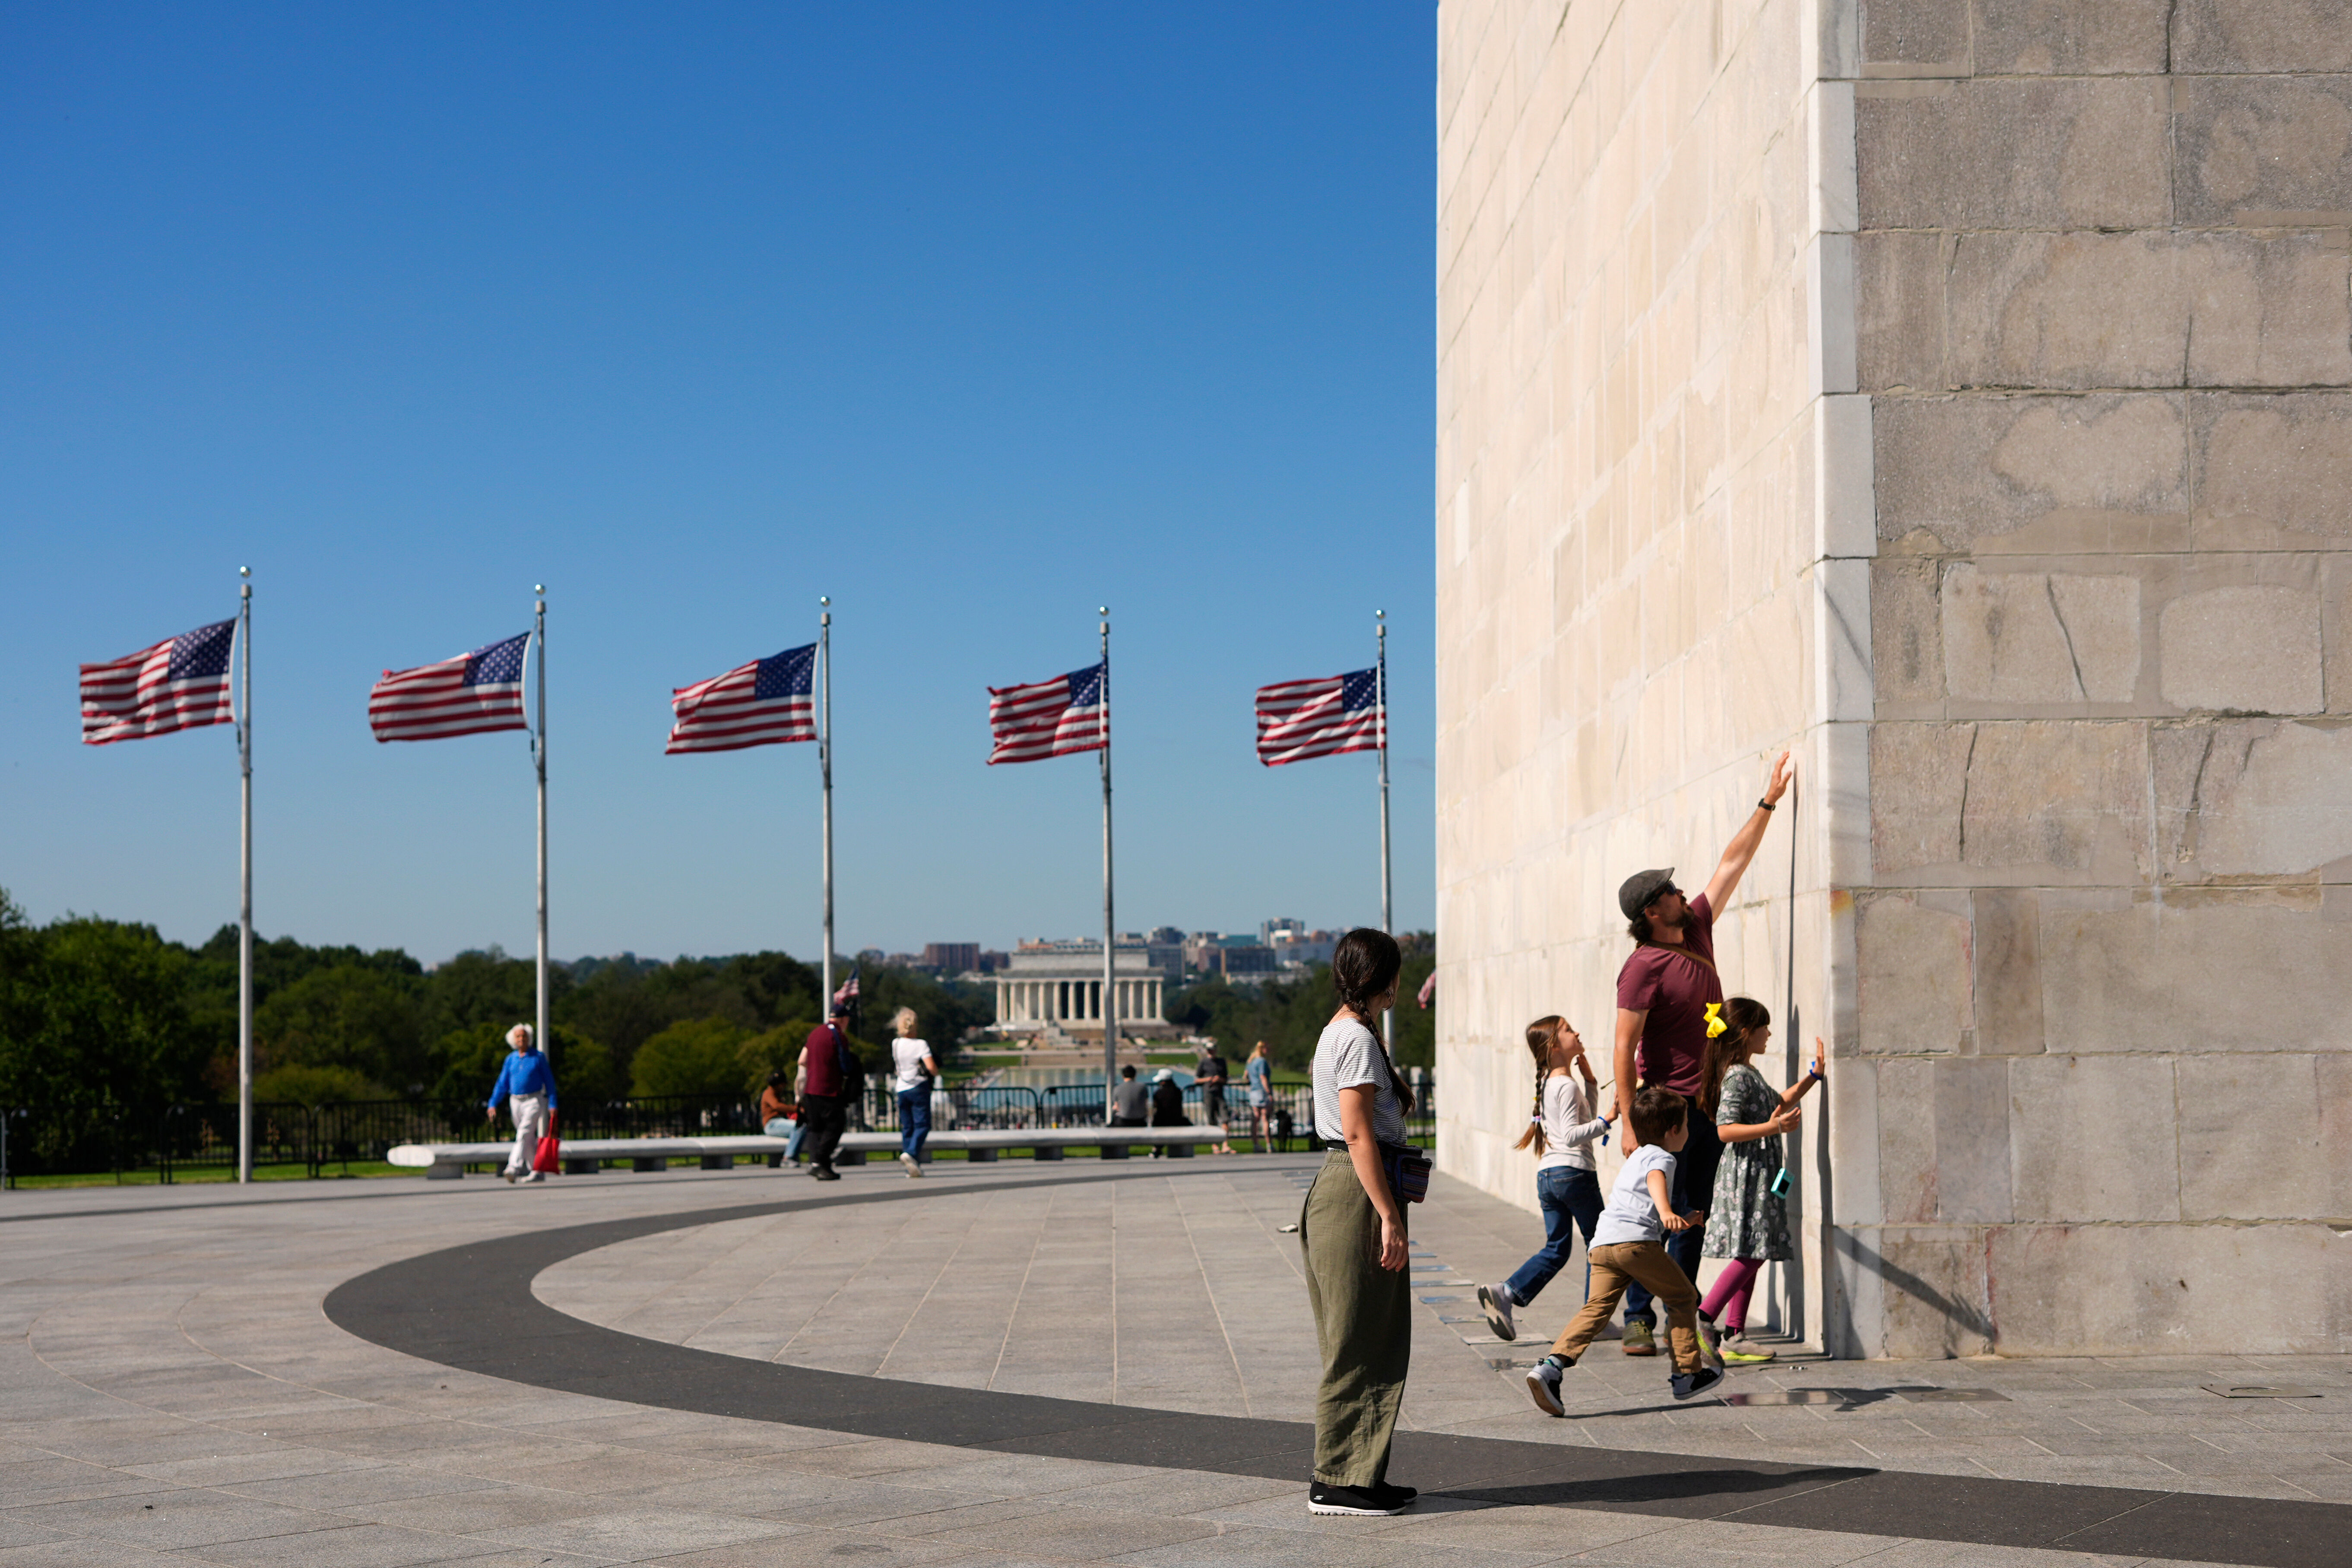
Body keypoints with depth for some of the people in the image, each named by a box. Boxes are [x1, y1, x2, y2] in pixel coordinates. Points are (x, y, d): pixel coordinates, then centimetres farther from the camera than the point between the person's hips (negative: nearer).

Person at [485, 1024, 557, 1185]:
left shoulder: (539, 1057, 0)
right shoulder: (510, 1059, 10)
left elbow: (549, 1081, 1)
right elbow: (502, 1083, 11)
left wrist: (552, 1104, -5)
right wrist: (493, 1104, 3)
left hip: (534, 1101, -4)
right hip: (516, 1102, 4)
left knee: (524, 1133, -19)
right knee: (530, 1140, 9)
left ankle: (514, 1168, -29)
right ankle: (538, 1173, 16)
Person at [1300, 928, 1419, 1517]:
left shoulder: (1341, 1032, 17)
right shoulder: (1357, 1038, -14)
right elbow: (1358, 1135, -20)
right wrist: (1389, 1216, -21)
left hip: (1341, 1187, 11)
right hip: (1357, 1194, -11)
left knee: (1378, 1342, 14)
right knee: (1359, 1347, -5)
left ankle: (1358, 1475, 19)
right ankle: (1339, 1482, 0)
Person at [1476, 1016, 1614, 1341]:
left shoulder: (1548, 1083, 16)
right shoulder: (1567, 1086, -12)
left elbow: (1584, 1113, 27)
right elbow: (1573, 1134, -20)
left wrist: (1589, 1079, 17)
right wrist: (1606, 1121, -18)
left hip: (1547, 1174, 9)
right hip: (1574, 1171, -9)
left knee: (1556, 1249, 10)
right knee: (1598, 1245, 5)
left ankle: (1505, 1293, -7)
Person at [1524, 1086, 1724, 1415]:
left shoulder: (1636, 1158, 36)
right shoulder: (1661, 1158, 7)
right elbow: (1656, 1181, -19)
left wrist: (1682, 1221, 48)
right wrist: (1667, 1212, -36)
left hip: (1602, 1241, 8)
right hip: (1636, 1240, -8)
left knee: (1597, 1308, -5)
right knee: (1683, 1296, 10)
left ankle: (1551, 1366, -26)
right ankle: (1687, 1374, 14)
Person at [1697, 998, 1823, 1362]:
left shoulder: (1748, 1073, 18)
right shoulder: (1737, 1076, -15)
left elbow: (1779, 1104, 31)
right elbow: (1725, 1130, -21)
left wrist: (1813, 1076, 30)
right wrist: (1772, 1128, -28)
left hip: (1760, 1175, 10)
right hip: (1747, 1173, -10)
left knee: (1752, 1256, 8)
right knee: (1751, 1254, -14)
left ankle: (1734, 1335, 8)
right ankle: (1703, 1321, -13)